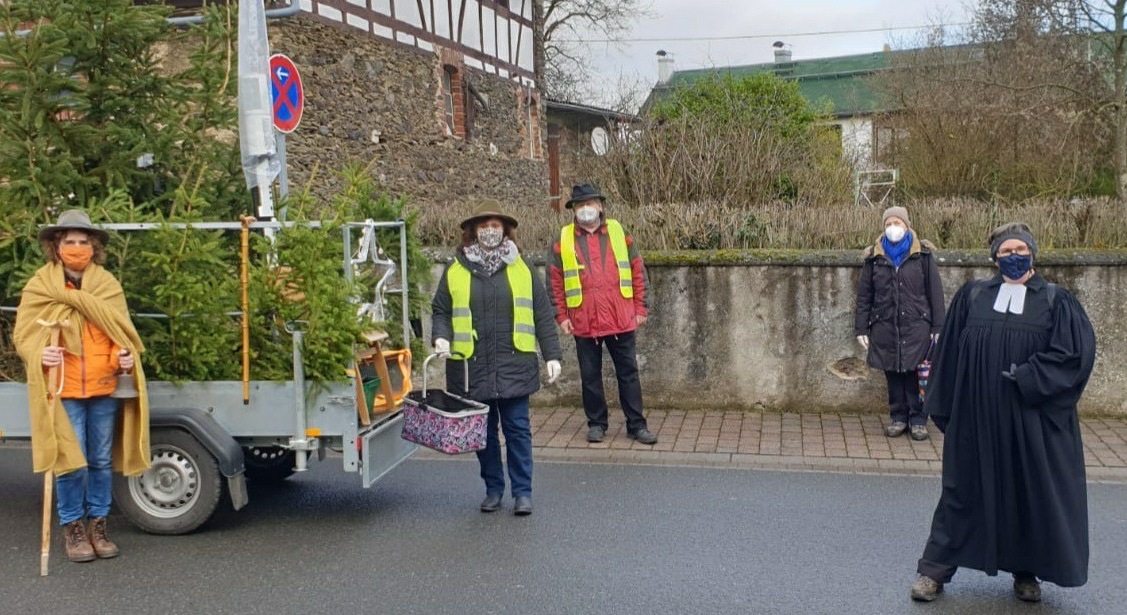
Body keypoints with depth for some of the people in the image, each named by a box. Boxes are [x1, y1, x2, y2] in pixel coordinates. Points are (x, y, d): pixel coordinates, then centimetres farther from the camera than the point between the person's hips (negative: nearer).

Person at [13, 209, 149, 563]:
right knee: (71, 461, -1)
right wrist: (40, 354, -19)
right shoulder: (39, 287, 1)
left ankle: (98, 525, 22)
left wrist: (126, 358, -10)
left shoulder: (108, 285, 7)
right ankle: (73, 528, 15)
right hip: (63, 390, -2)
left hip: (105, 389, 2)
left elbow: (123, 331, 10)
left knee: (102, 461, 9)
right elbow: (23, 335, 2)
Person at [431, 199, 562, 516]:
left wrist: (552, 355, 1)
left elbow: (542, 315, 6)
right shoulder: (455, 271, 7)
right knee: (483, 431, 10)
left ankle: (522, 491, 11)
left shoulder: (522, 269, 6)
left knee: (517, 429, 1)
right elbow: (440, 311, 10)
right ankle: (493, 489, 23)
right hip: (472, 367, 1)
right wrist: (441, 338, -10)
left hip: (514, 365, -1)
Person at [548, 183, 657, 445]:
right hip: (584, 322, 0)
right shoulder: (563, 240, 4)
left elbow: (638, 272, 7)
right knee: (590, 376, 9)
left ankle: (636, 425, 15)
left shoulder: (618, 233, 5)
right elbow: (555, 281, 5)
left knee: (628, 373, 6)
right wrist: (561, 316, -1)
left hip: (621, 319, 0)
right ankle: (596, 424, 23)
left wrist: (640, 308, 3)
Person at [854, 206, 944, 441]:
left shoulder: (923, 254, 3)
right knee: (892, 373, 6)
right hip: (885, 327, 2)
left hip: (917, 326, -2)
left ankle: (918, 419, 12)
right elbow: (864, 295, 10)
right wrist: (861, 328, 6)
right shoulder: (874, 257, 7)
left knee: (916, 373, -1)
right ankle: (898, 417, 18)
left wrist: (937, 327, -1)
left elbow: (935, 292, 3)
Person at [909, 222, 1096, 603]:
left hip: (1032, 421, 0)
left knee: (1031, 494, 9)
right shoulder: (972, 296, 6)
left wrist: (1026, 379, -17)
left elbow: (1076, 351, -9)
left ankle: (1026, 572, 27)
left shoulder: (1056, 301, 3)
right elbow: (949, 354, 7)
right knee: (964, 490, 6)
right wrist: (943, 408, 4)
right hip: (976, 417, 1)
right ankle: (935, 570, 12)